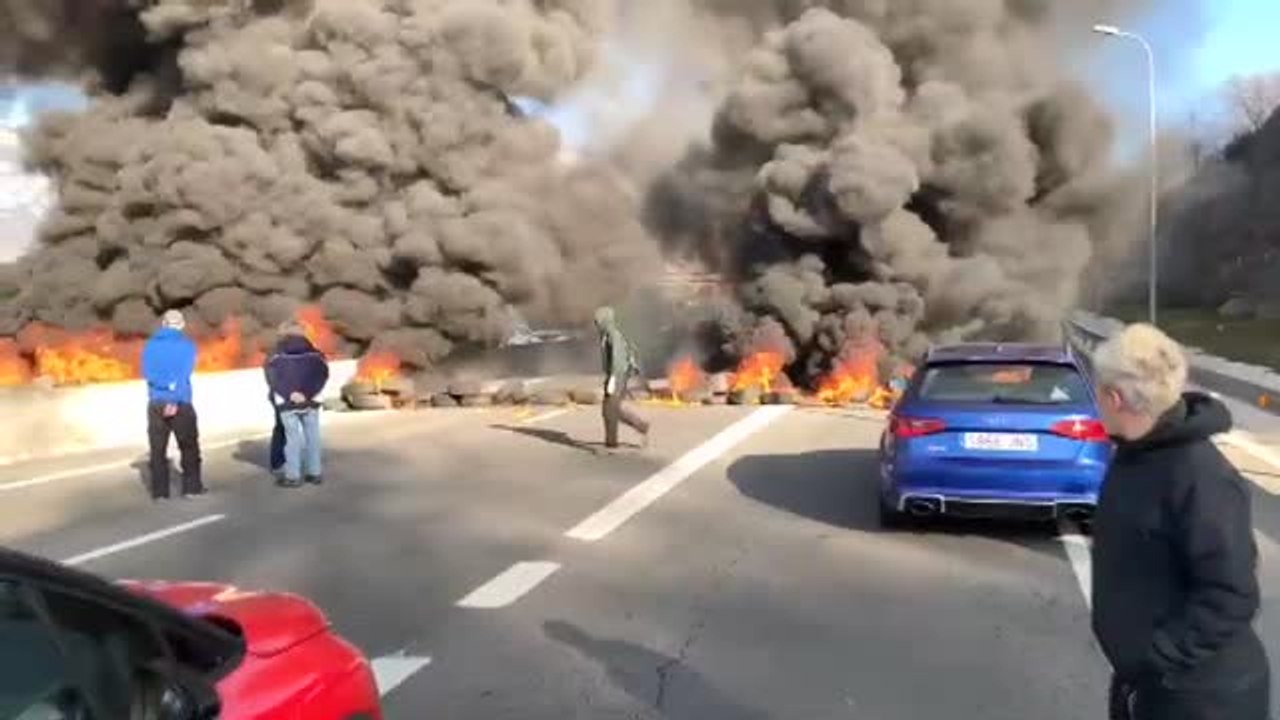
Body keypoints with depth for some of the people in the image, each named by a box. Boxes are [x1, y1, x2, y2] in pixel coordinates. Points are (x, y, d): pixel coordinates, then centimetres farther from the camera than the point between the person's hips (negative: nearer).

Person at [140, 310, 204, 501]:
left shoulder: (151, 344, 8)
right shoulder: (186, 345, -3)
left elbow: (146, 373, -5)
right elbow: (184, 374, -16)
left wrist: (166, 384, -10)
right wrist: (175, 400, -21)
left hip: (156, 403, 3)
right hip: (181, 403, -3)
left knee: (158, 449, 8)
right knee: (189, 447, 10)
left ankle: (159, 491, 8)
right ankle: (192, 487, 11)